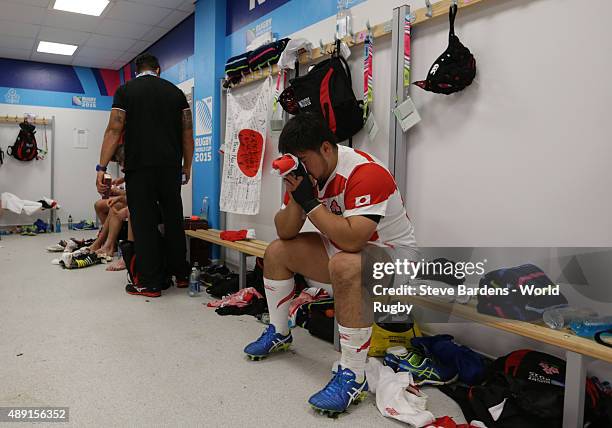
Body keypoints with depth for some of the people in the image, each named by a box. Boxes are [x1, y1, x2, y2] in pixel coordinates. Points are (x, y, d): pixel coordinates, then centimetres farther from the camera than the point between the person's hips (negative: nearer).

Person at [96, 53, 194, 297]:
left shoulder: (125, 90, 5)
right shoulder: (176, 92, 12)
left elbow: (114, 131, -3)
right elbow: (187, 133, 10)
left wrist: (101, 168, -3)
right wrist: (187, 166, 17)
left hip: (139, 167, -3)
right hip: (171, 167, 3)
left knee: (144, 223, 1)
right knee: (173, 219, 13)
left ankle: (150, 283, 4)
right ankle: (180, 273, 22)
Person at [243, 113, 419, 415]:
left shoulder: (365, 173, -27)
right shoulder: (307, 171, -3)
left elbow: (352, 240, -39)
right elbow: (285, 233, -3)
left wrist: (309, 201, -32)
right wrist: (295, 197, -21)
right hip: (342, 249, 9)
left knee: (344, 264, -40)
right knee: (276, 251, 6)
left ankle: (353, 377, -28)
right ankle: (278, 334, 22)